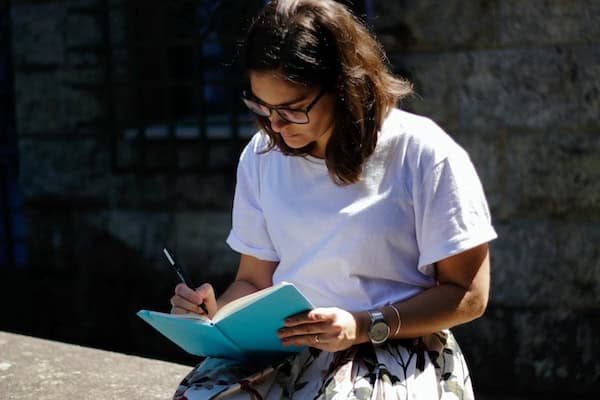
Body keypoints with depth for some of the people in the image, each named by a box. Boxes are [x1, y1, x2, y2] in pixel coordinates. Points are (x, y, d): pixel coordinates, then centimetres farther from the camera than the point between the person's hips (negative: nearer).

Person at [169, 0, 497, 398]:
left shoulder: (424, 156, -9)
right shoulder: (261, 157, 7)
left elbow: (467, 294, -6)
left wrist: (364, 327, -18)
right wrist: (216, 314, -8)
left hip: (397, 348, -4)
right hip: (287, 347, 4)